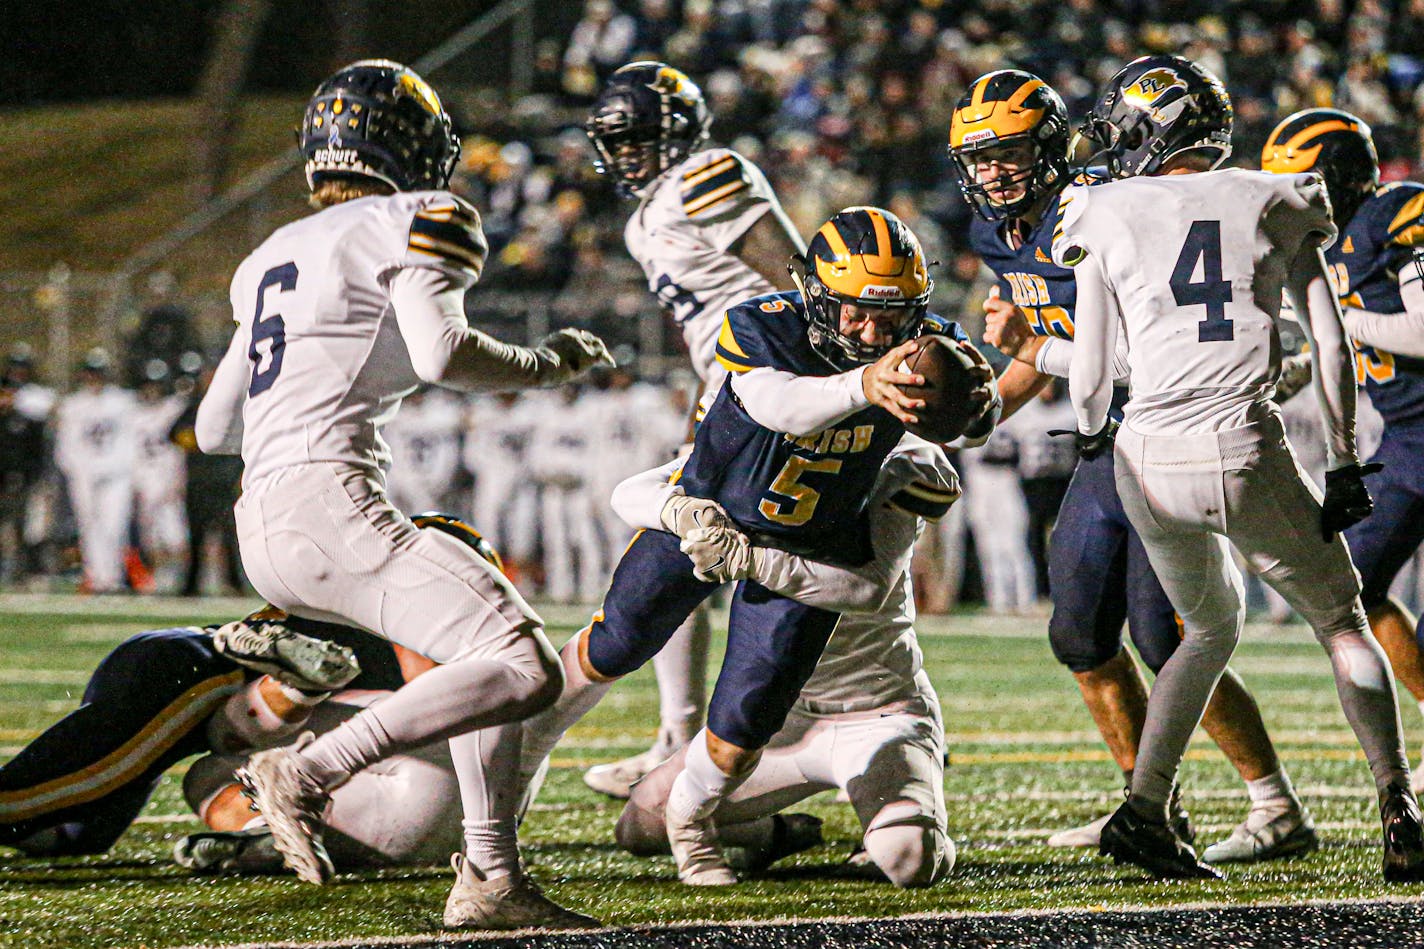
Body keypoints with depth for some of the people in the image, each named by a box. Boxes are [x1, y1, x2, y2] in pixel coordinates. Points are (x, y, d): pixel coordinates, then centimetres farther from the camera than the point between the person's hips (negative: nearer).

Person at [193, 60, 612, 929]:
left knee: (504, 649, 19)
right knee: (525, 672, -16)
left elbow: (215, 427, 26)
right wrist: (544, 364, 1)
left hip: (264, 530, 9)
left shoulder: (277, 255, 24)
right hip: (333, 506, -9)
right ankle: (309, 774, -18)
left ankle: (491, 878, 12)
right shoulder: (415, 222, 2)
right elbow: (441, 352, -17)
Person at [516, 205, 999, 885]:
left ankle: (689, 819, 28)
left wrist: (976, 401, -67)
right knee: (613, 649, 19)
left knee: (744, 724, -6)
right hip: (709, 514, -1)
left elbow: (975, 422, -41)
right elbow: (781, 403, -53)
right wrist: (864, 385, -73)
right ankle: (521, 758, 49)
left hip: (809, 546, 1)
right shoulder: (761, 330, -33)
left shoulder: (922, 349, -25)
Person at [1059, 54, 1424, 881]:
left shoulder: (1109, 217, 8)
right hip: (1247, 452, -2)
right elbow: (1330, 345, 5)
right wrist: (1345, 464, 10)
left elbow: (1089, 378, 9)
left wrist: (1093, 433, 30)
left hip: (1151, 461, 2)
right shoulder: (1271, 204, 9)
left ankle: (1146, 811, 10)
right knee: (1341, 620, 16)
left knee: (1212, 626, 25)